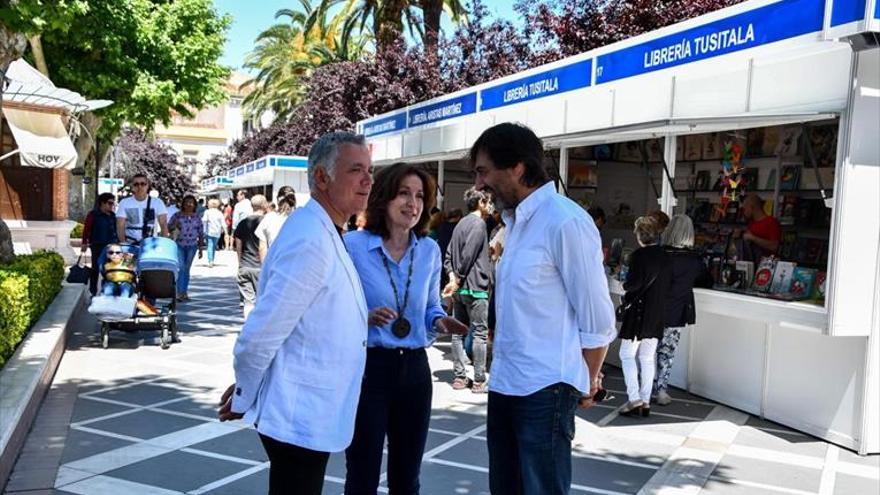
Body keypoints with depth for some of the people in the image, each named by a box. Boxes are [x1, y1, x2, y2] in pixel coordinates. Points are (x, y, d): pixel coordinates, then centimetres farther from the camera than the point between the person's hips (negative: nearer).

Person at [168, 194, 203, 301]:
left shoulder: (197, 217, 5)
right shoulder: (177, 215, -1)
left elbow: (201, 234, 8)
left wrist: (200, 249, 6)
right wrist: (175, 224, -20)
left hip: (192, 246, 2)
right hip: (179, 245, -2)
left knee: (187, 269, 8)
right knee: (180, 268, -12)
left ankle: (184, 292, 17)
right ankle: (179, 292, -11)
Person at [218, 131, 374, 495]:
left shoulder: (325, 235, 11)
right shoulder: (311, 241, -23)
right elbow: (260, 334, -23)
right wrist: (243, 400, -7)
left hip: (309, 414, 10)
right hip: (300, 418, -9)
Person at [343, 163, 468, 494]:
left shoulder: (430, 251, 4)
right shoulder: (352, 245, -9)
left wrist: (439, 321, -8)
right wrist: (366, 317, -24)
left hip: (414, 368, 4)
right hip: (366, 367, -4)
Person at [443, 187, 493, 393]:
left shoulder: (461, 224, 16)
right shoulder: (478, 224, -10)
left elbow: (448, 255, 12)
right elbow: (468, 255, -19)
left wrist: (453, 278, 2)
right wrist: (458, 280, -11)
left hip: (460, 289, 8)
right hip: (476, 287, -8)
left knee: (459, 332, 9)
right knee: (480, 333, -3)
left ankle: (459, 377, 13)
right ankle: (479, 381, 0)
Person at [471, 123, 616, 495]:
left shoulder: (565, 221, -15)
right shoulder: (516, 221, 13)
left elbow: (597, 318, -12)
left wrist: (587, 383, -2)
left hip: (544, 390, -8)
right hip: (505, 384, 8)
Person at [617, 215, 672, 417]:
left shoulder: (639, 255, -14)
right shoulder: (665, 256, 6)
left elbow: (633, 284, -17)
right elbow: (667, 284, 9)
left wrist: (625, 287, 3)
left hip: (639, 311, -6)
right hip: (658, 314, 7)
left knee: (627, 355, 2)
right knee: (648, 358, 12)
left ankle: (634, 399, -6)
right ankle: (645, 401, 14)